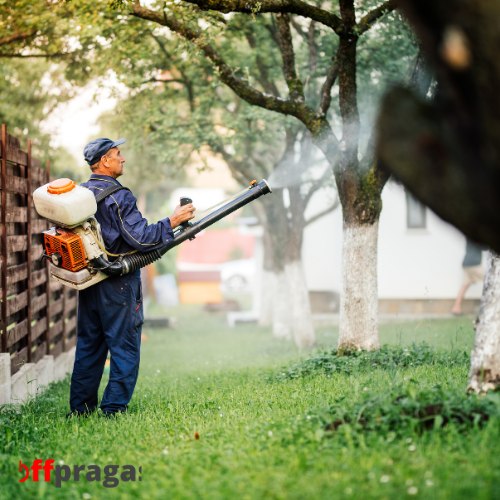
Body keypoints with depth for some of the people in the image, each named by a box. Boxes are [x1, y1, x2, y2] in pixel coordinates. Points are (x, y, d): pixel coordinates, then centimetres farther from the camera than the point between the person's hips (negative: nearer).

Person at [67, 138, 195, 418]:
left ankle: (80, 408, 17)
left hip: (88, 280, 8)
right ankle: (114, 410, -1)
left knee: (88, 345, 14)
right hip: (118, 283, -7)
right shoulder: (118, 197, -16)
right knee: (125, 347, 0)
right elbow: (141, 238, -21)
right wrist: (172, 222, -14)